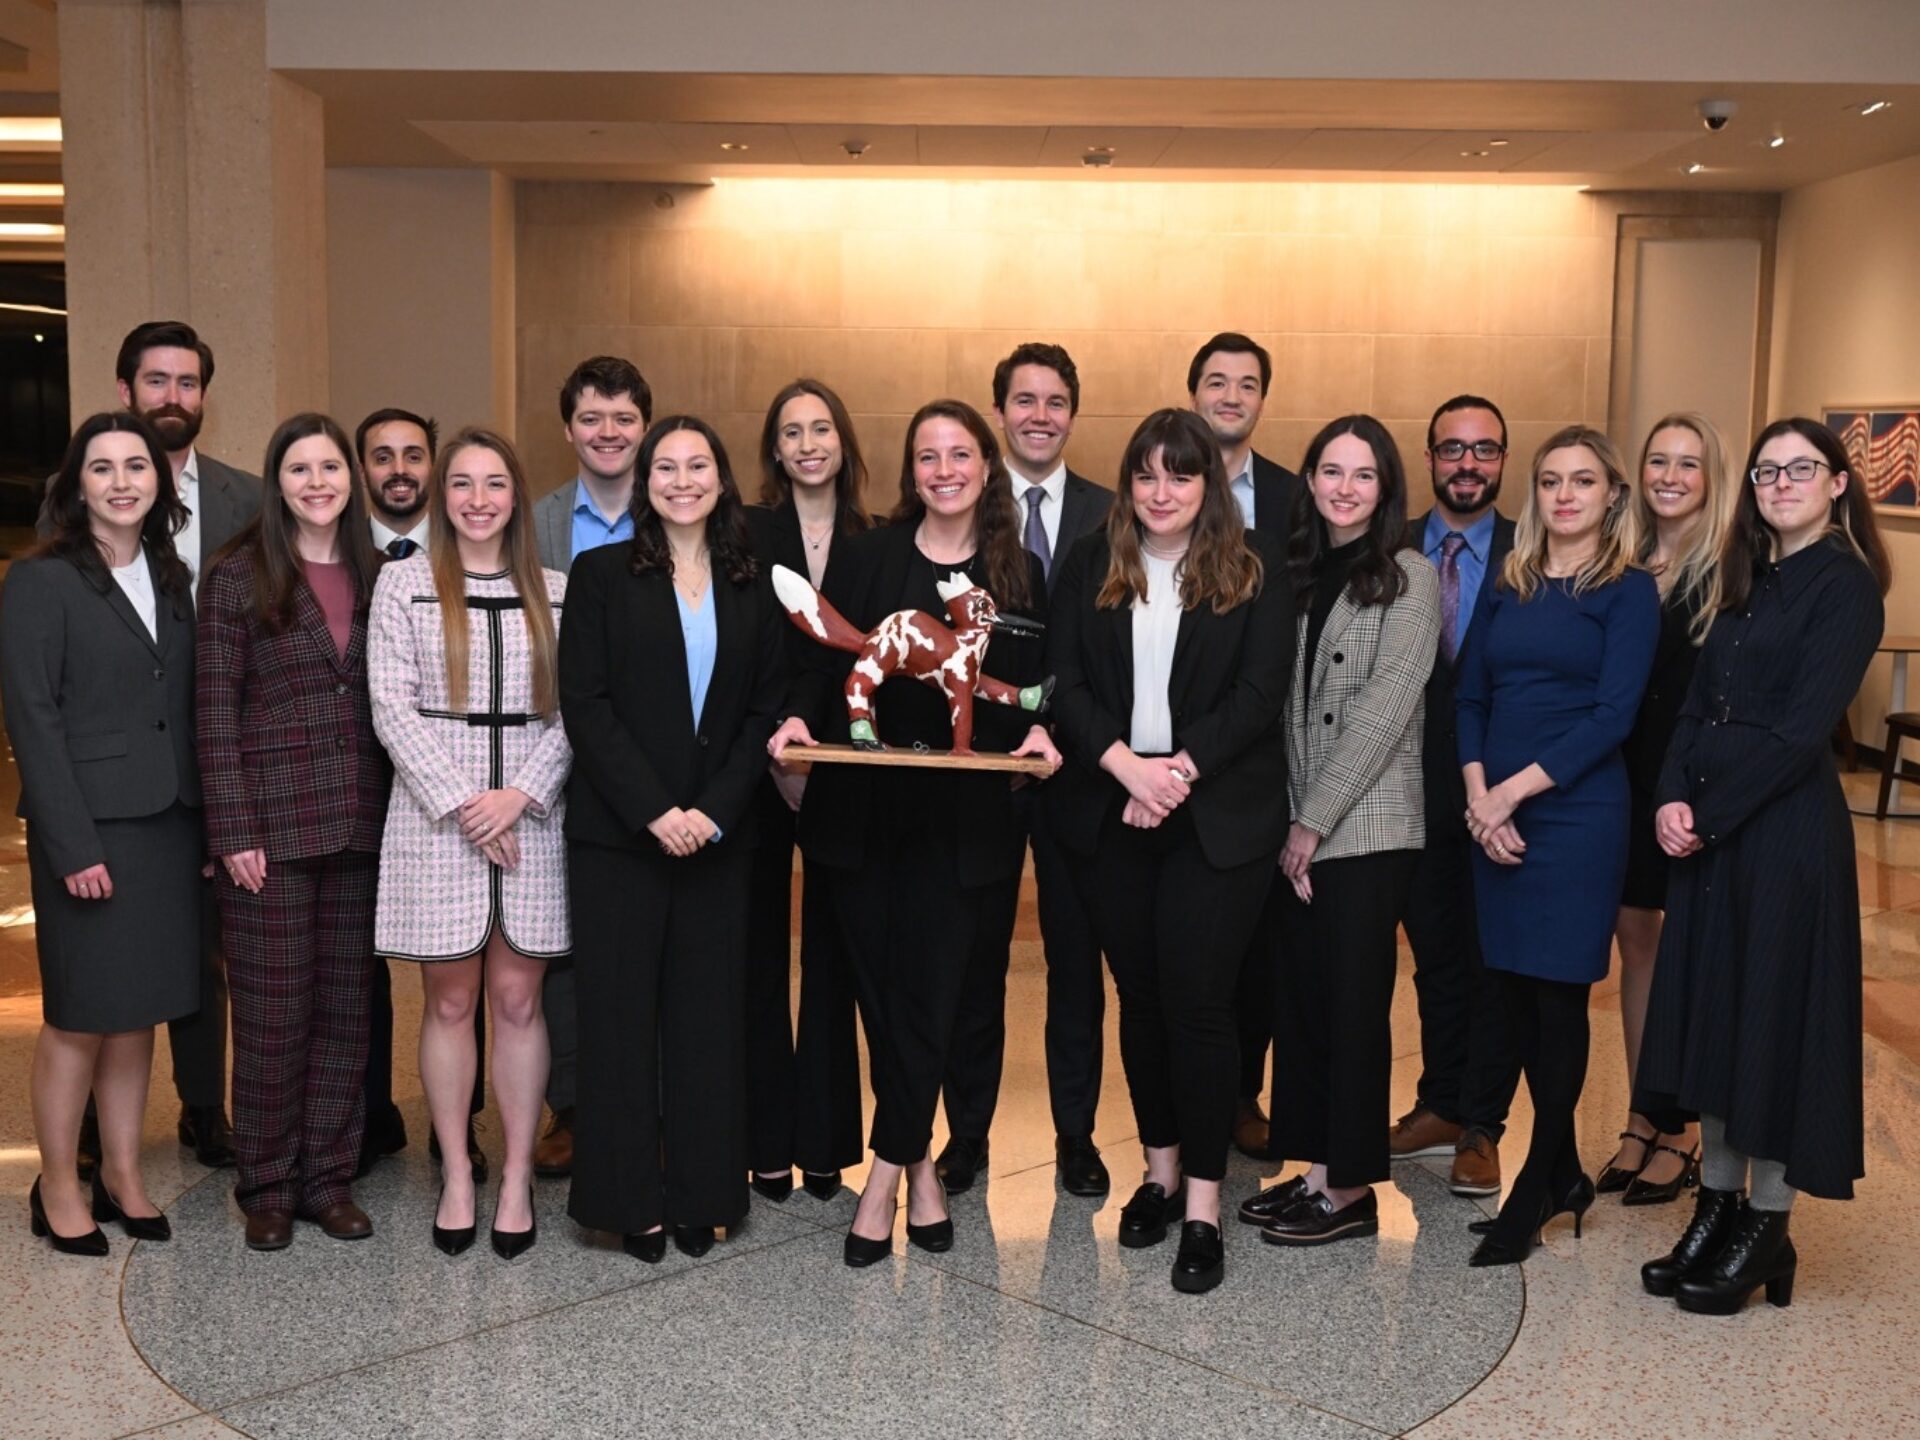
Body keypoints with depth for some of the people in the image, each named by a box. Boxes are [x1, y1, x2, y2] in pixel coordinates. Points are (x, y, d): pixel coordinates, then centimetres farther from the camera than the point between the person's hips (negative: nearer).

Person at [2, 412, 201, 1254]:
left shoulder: (171, 578, 11)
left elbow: (188, 707, 11)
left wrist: (208, 821, 4)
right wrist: (72, 844, -15)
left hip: (168, 824, 5)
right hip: (89, 828, -5)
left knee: (137, 1010, 11)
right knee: (80, 1016, 3)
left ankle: (122, 1174, 22)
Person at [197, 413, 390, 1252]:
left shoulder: (374, 577, 9)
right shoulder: (237, 577, -3)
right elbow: (214, 714, -6)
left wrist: (397, 810, 3)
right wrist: (234, 833, -12)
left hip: (360, 822, 4)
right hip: (273, 820, -4)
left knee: (345, 1009, 9)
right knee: (272, 1012, 3)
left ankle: (328, 1177, 21)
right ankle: (267, 1185, 18)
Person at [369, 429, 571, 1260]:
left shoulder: (554, 591, 8)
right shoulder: (404, 581, 3)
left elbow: (575, 708, 3)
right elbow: (392, 706, -4)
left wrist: (520, 795, -10)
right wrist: (464, 803, -11)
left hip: (531, 816, 1)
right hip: (436, 816, -1)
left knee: (517, 999, 4)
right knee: (449, 1001, 5)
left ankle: (518, 1178, 14)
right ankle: (457, 1176, 18)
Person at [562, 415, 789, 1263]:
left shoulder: (752, 590, 9)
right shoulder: (601, 575, 1)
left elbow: (765, 711, 5)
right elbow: (585, 705, -6)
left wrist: (713, 811, -9)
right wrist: (653, 810, -14)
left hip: (716, 834, 2)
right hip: (617, 833, -2)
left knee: (708, 1011, 6)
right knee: (620, 1012, 3)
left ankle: (701, 1194, 18)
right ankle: (631, 1200, 14)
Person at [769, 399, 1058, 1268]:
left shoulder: (1019, 574, 7)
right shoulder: (864, 557, 5)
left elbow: (1031, 689, 9)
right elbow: (822, 661, 4)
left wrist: (1038, 731, -10)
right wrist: (799, 716, -14)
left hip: (967, 818, 0)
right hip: (862, 807, 0)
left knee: (932, 992, -1)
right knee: (886, 993, 6)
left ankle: (889, 1171, 12)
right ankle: (919, 1166, 22)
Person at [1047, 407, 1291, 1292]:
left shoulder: (1254, 565, 0)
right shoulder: (1091, 565, 7)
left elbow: (1260, 688, -7)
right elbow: (1065, 682, 0)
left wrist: (1180, 771, -16)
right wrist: (1127, 765, -15)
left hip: (1217, 815, -3)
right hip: (1109, 812, 3)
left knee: (1198, 1000, -4)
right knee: (1139, 995, 11)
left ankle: (1203, 1205, 5)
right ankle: (1160, 1169, 26)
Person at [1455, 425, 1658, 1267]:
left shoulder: (1628, 592, -1)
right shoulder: (1508, 588, 13)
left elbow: (1613, 715, -10)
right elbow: (1470, 696, 8)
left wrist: (1515, 790, -14)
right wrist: (1477, 794, -7)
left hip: (1576, 815, -5)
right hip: (1492, 817, 5)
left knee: (1556, 995, -1)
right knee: (1514, 991, 6)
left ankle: (1539, 1183, 12)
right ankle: (1564, 1172, 21)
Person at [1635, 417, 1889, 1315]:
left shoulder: (1845, 586, -7)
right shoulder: (1749, 583, 15)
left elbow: (1801, 728, -16)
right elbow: (1697, 705, 9)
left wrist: (1707, 815, -14)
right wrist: (1673, 797, -7)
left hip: (1785, 829, -7)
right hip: (1709, 830, 7)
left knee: (1773, 1008, 0)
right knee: (1709, 1007, 10)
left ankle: (1767, 1227, 12)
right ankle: (1717, 1204, 22)